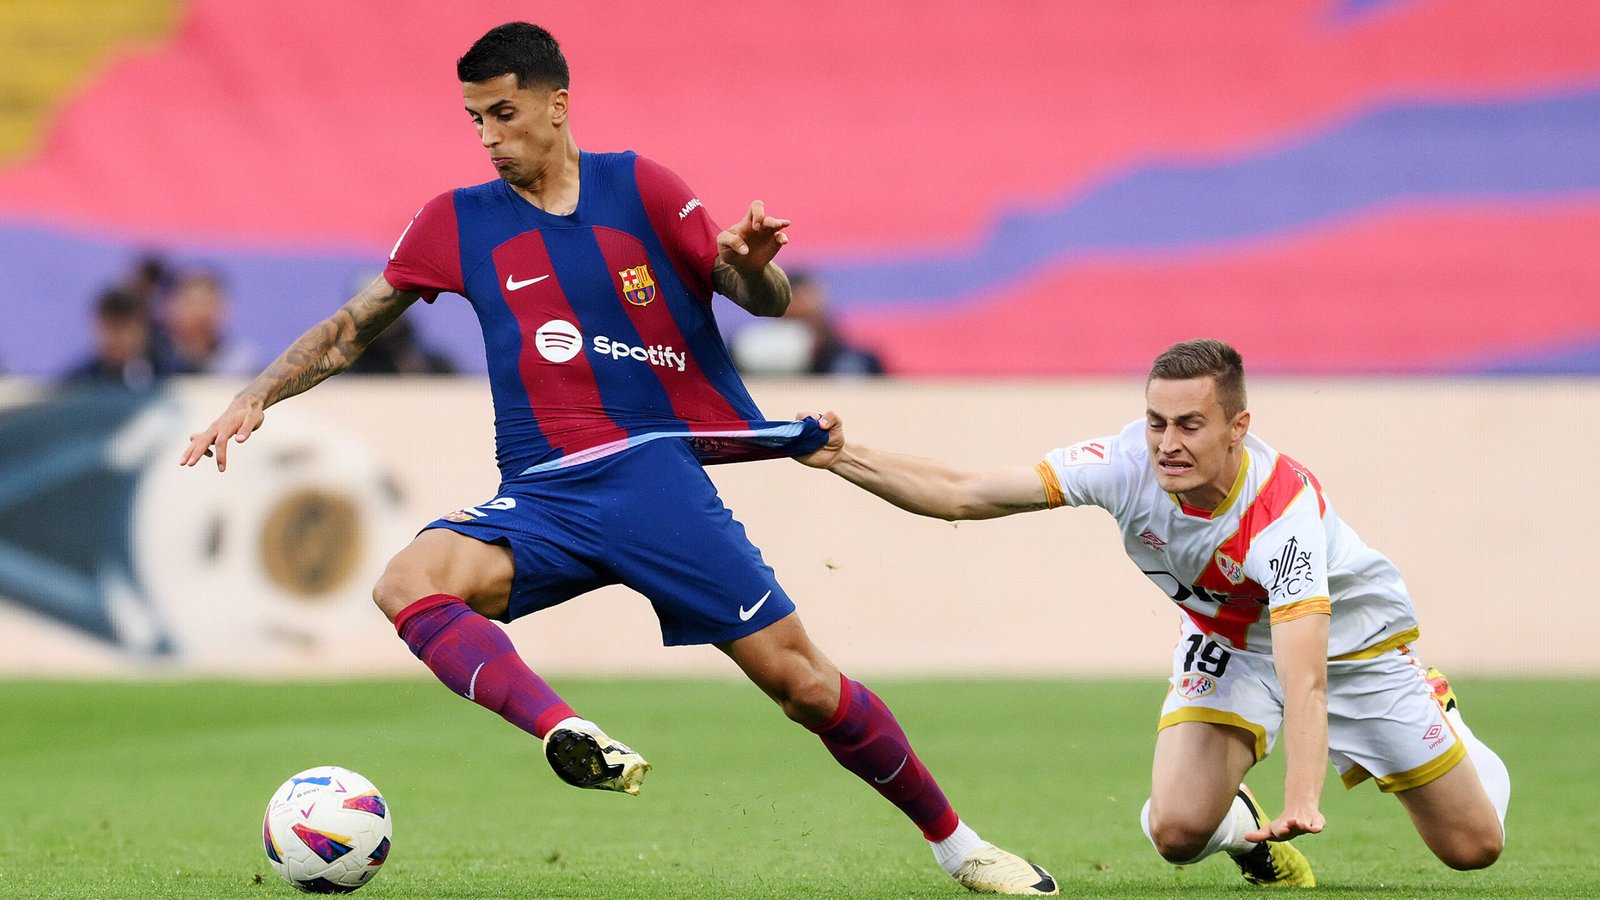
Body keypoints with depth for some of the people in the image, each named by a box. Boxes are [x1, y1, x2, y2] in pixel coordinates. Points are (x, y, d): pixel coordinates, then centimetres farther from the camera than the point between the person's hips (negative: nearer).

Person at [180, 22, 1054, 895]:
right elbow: (350, 330, 15)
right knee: (408, 582, -30)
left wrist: (749, 262, -18)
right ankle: (567, 735, -49)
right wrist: (255, 397, 2)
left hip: (656, 474, -2)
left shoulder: (637, 188, 4)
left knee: (801, 681, -6)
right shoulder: (459, 223, 9)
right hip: (542, 497, 2)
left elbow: (767, 301, 5)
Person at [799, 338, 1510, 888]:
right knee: (1178, 830, -23)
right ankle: (1241, 823, 16)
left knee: (1473, 846, 1)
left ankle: (1435, 714, 36)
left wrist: (1301, 801, -63)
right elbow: (963, 494, -25)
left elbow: (1304, 676, -49)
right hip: (1229, 644, 3)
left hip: (1353, 642, -3)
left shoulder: (1285, 509, -40)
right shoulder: (1128, 463, -28)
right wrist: (842, 457, -37)